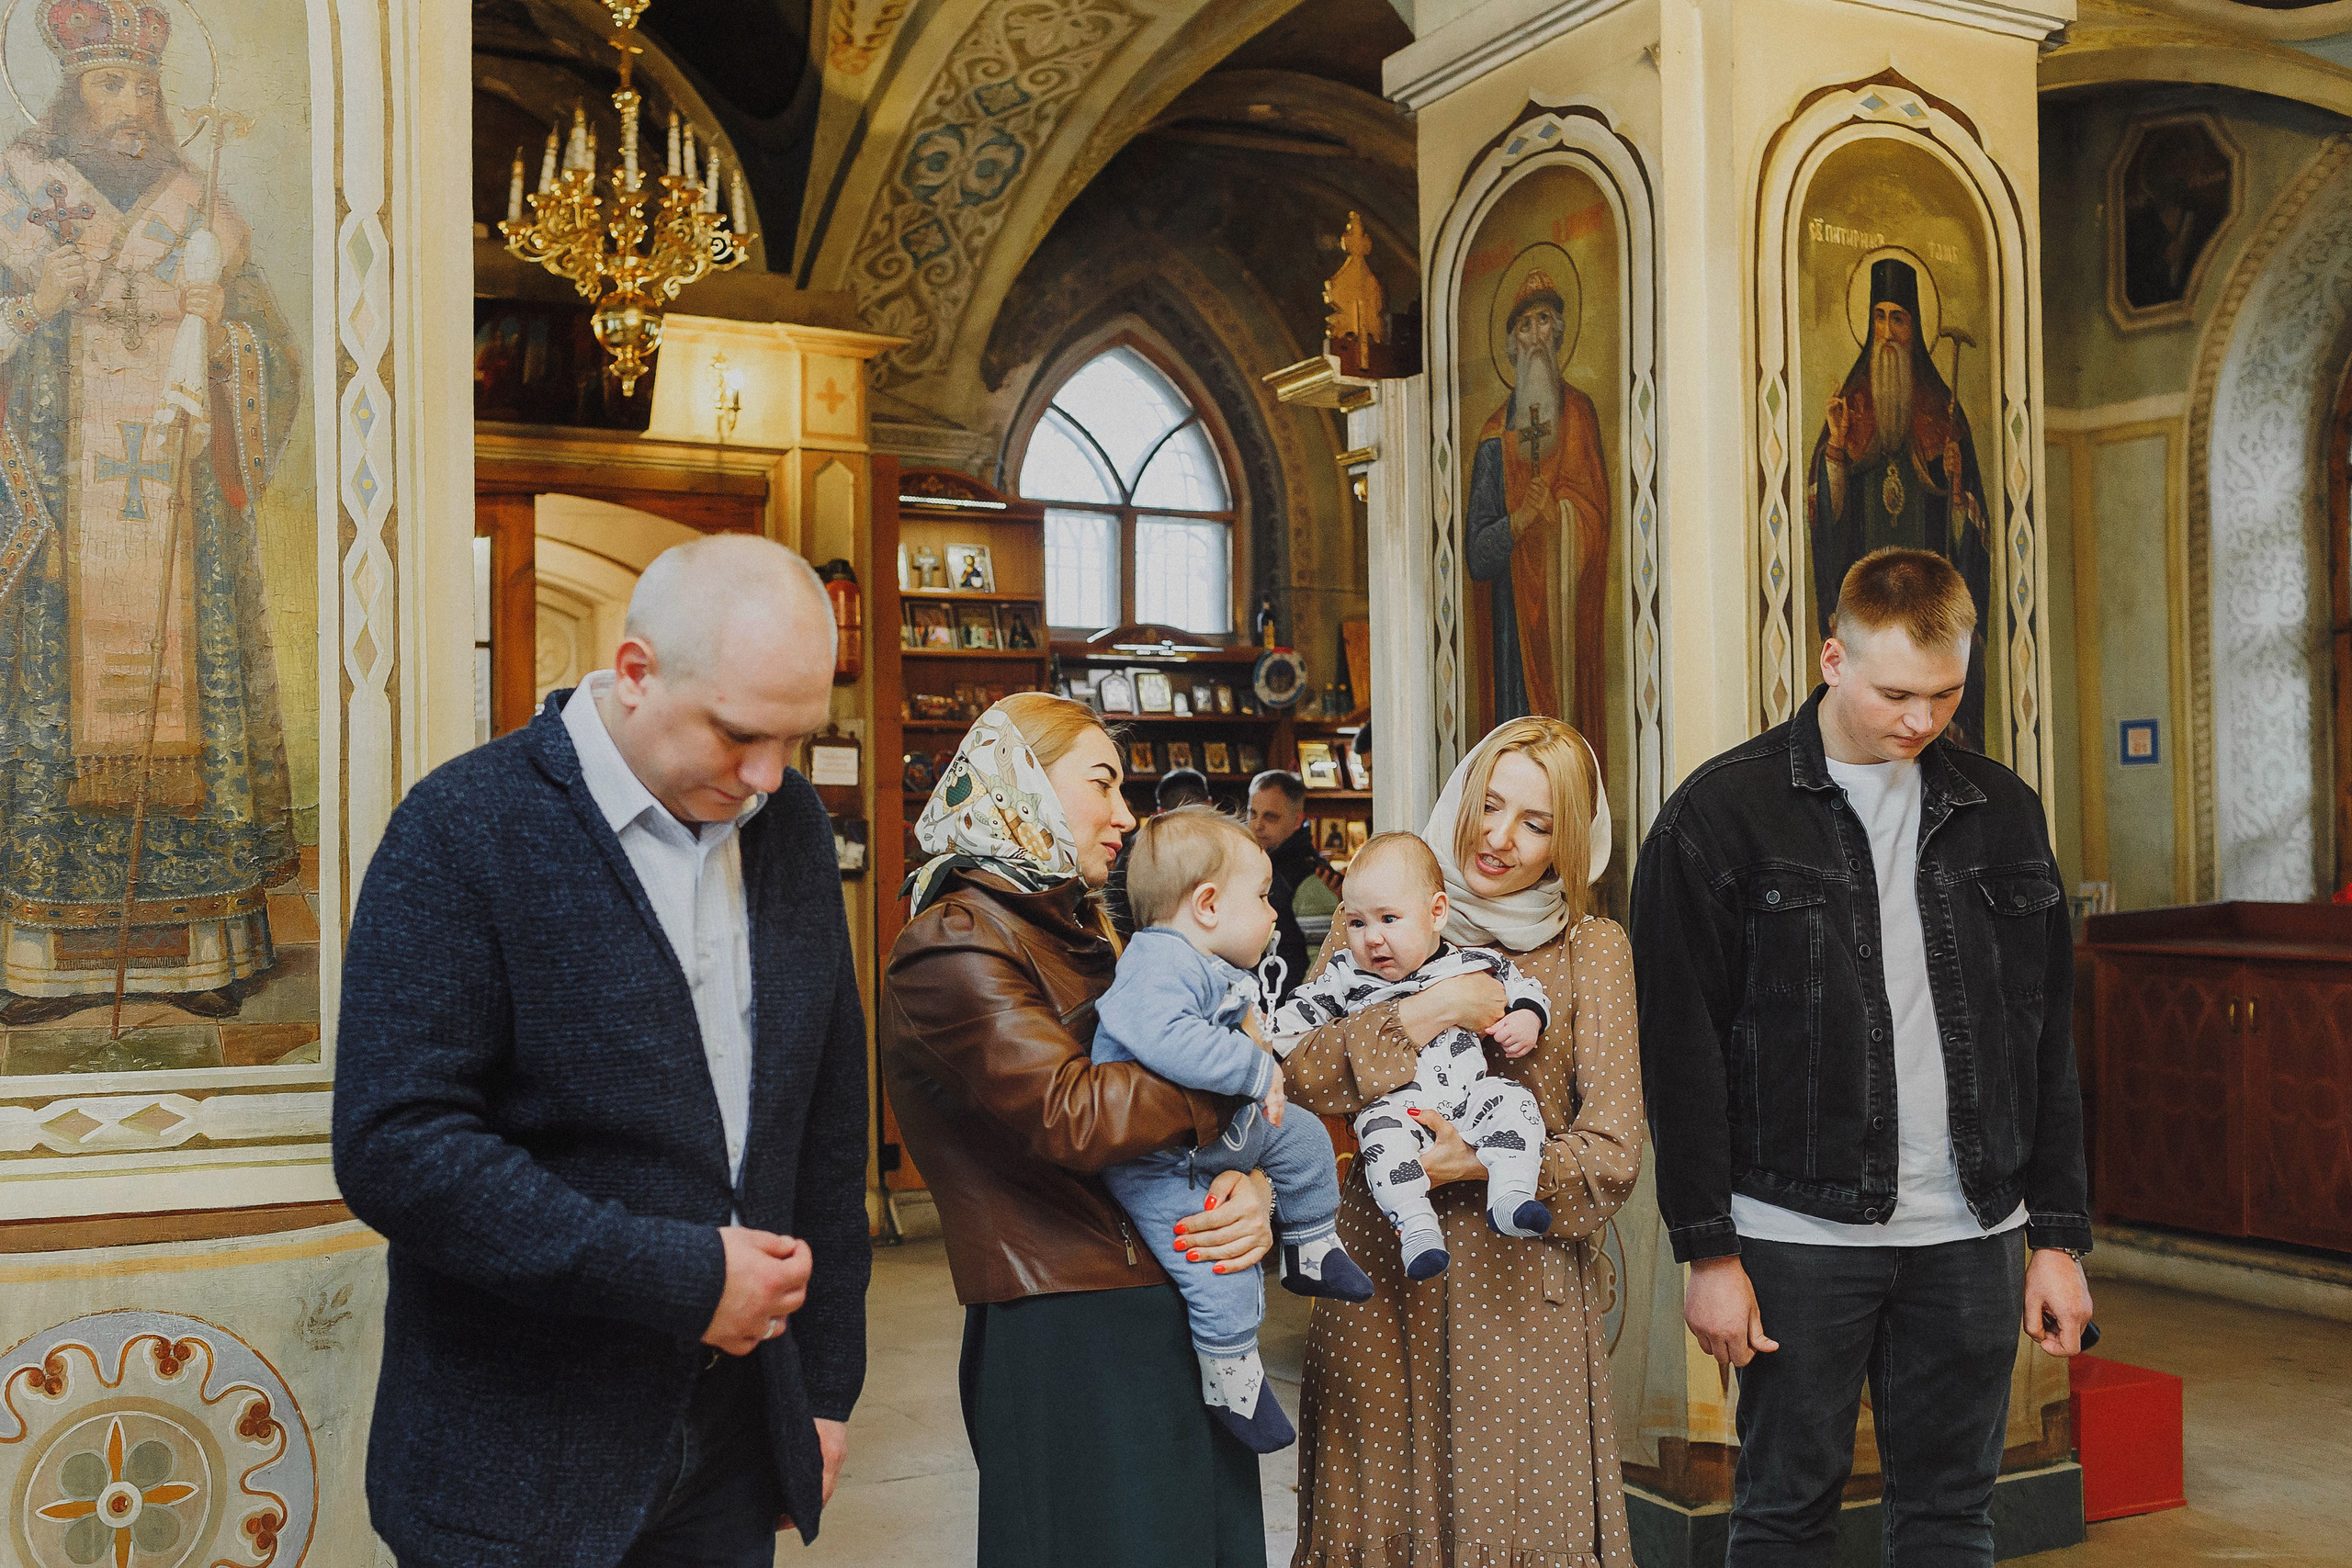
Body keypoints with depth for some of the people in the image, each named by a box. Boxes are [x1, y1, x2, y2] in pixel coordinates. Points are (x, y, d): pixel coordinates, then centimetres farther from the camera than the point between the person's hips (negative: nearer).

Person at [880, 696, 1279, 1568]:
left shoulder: (1077, 934, 18)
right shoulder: (956, 947, -12)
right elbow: (1074, 1116, -24)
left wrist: (1251, 1186, -7)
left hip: (1174, 1315, 9)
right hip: (1069, 1340, -9)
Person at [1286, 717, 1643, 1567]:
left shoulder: (1591, 948, 4)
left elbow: (1610, 1155, -2)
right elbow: (1299, 1080, -7)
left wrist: (1478, 1165, -15)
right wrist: (1429, 1011, -16)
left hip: (1522, 1283, -1)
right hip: (1380, 1275, 1)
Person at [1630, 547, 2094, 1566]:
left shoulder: (2001, 812, 8)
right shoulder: (1722, 813, -6)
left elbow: (2047, 1041, 11)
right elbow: (1680, 1049, -7)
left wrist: (2059, 1236, 8)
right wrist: (1707, 1250, -9)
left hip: (1969, 1234, 4)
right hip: (1799, 1232, -4)